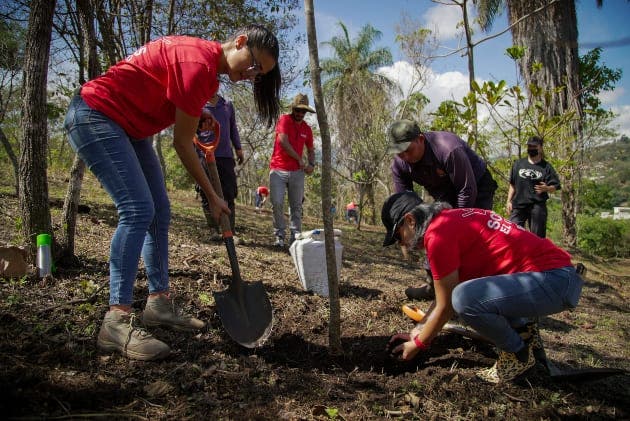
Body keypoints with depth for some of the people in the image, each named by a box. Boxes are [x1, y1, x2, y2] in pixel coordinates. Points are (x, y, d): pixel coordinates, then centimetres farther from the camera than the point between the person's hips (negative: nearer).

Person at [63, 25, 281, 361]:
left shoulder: (206, 59, 5)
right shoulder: (199, 63, -24)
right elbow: (182, 143, -20)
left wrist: (195, 114, 0)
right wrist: (212, 197, -10)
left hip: (127, 127, 10)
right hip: (94, 115, -10)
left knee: (159, 211, 4)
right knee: (138, 210, -22)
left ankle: (159, 302, 11)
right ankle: (117, 322, -20)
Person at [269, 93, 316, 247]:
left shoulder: (307, 128, 14)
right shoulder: (284, 119, -2)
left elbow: (311, 150, 23)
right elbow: (283, 141, -14)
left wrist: (311, 164, 2)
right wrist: (300, 160, -8)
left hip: (297, 171, 4)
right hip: (278, 170, -4)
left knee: (296, 206, 2)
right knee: (277, 203, -10)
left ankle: (295, 236, 7)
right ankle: (279, 235, 2)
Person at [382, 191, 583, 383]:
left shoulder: (437, 234, -16)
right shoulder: (453, 219, 13)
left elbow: (446, 306, -8)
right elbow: (446, 294, 20)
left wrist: (418, 344, 6)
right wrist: (418, 330, 22)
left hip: (555, 280, -10)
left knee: (465, 298, -28)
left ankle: (518, 354, -1)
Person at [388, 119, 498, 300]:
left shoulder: (449, 149, -39)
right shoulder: (399, 163, -19)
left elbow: (468, 191, -30)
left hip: (477, 186, -6)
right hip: (446, 194, 6)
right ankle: (431, 284, 8)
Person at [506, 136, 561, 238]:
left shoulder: (546, 166, 4)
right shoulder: (518, 164, 13)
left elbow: (554, 187, 2)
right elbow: (512, 185, 16)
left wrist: (546, 188, -20)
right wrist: (509, 201, 9)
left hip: (537, 206, -2)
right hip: (518, 204, 2)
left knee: (537, 236, 2)